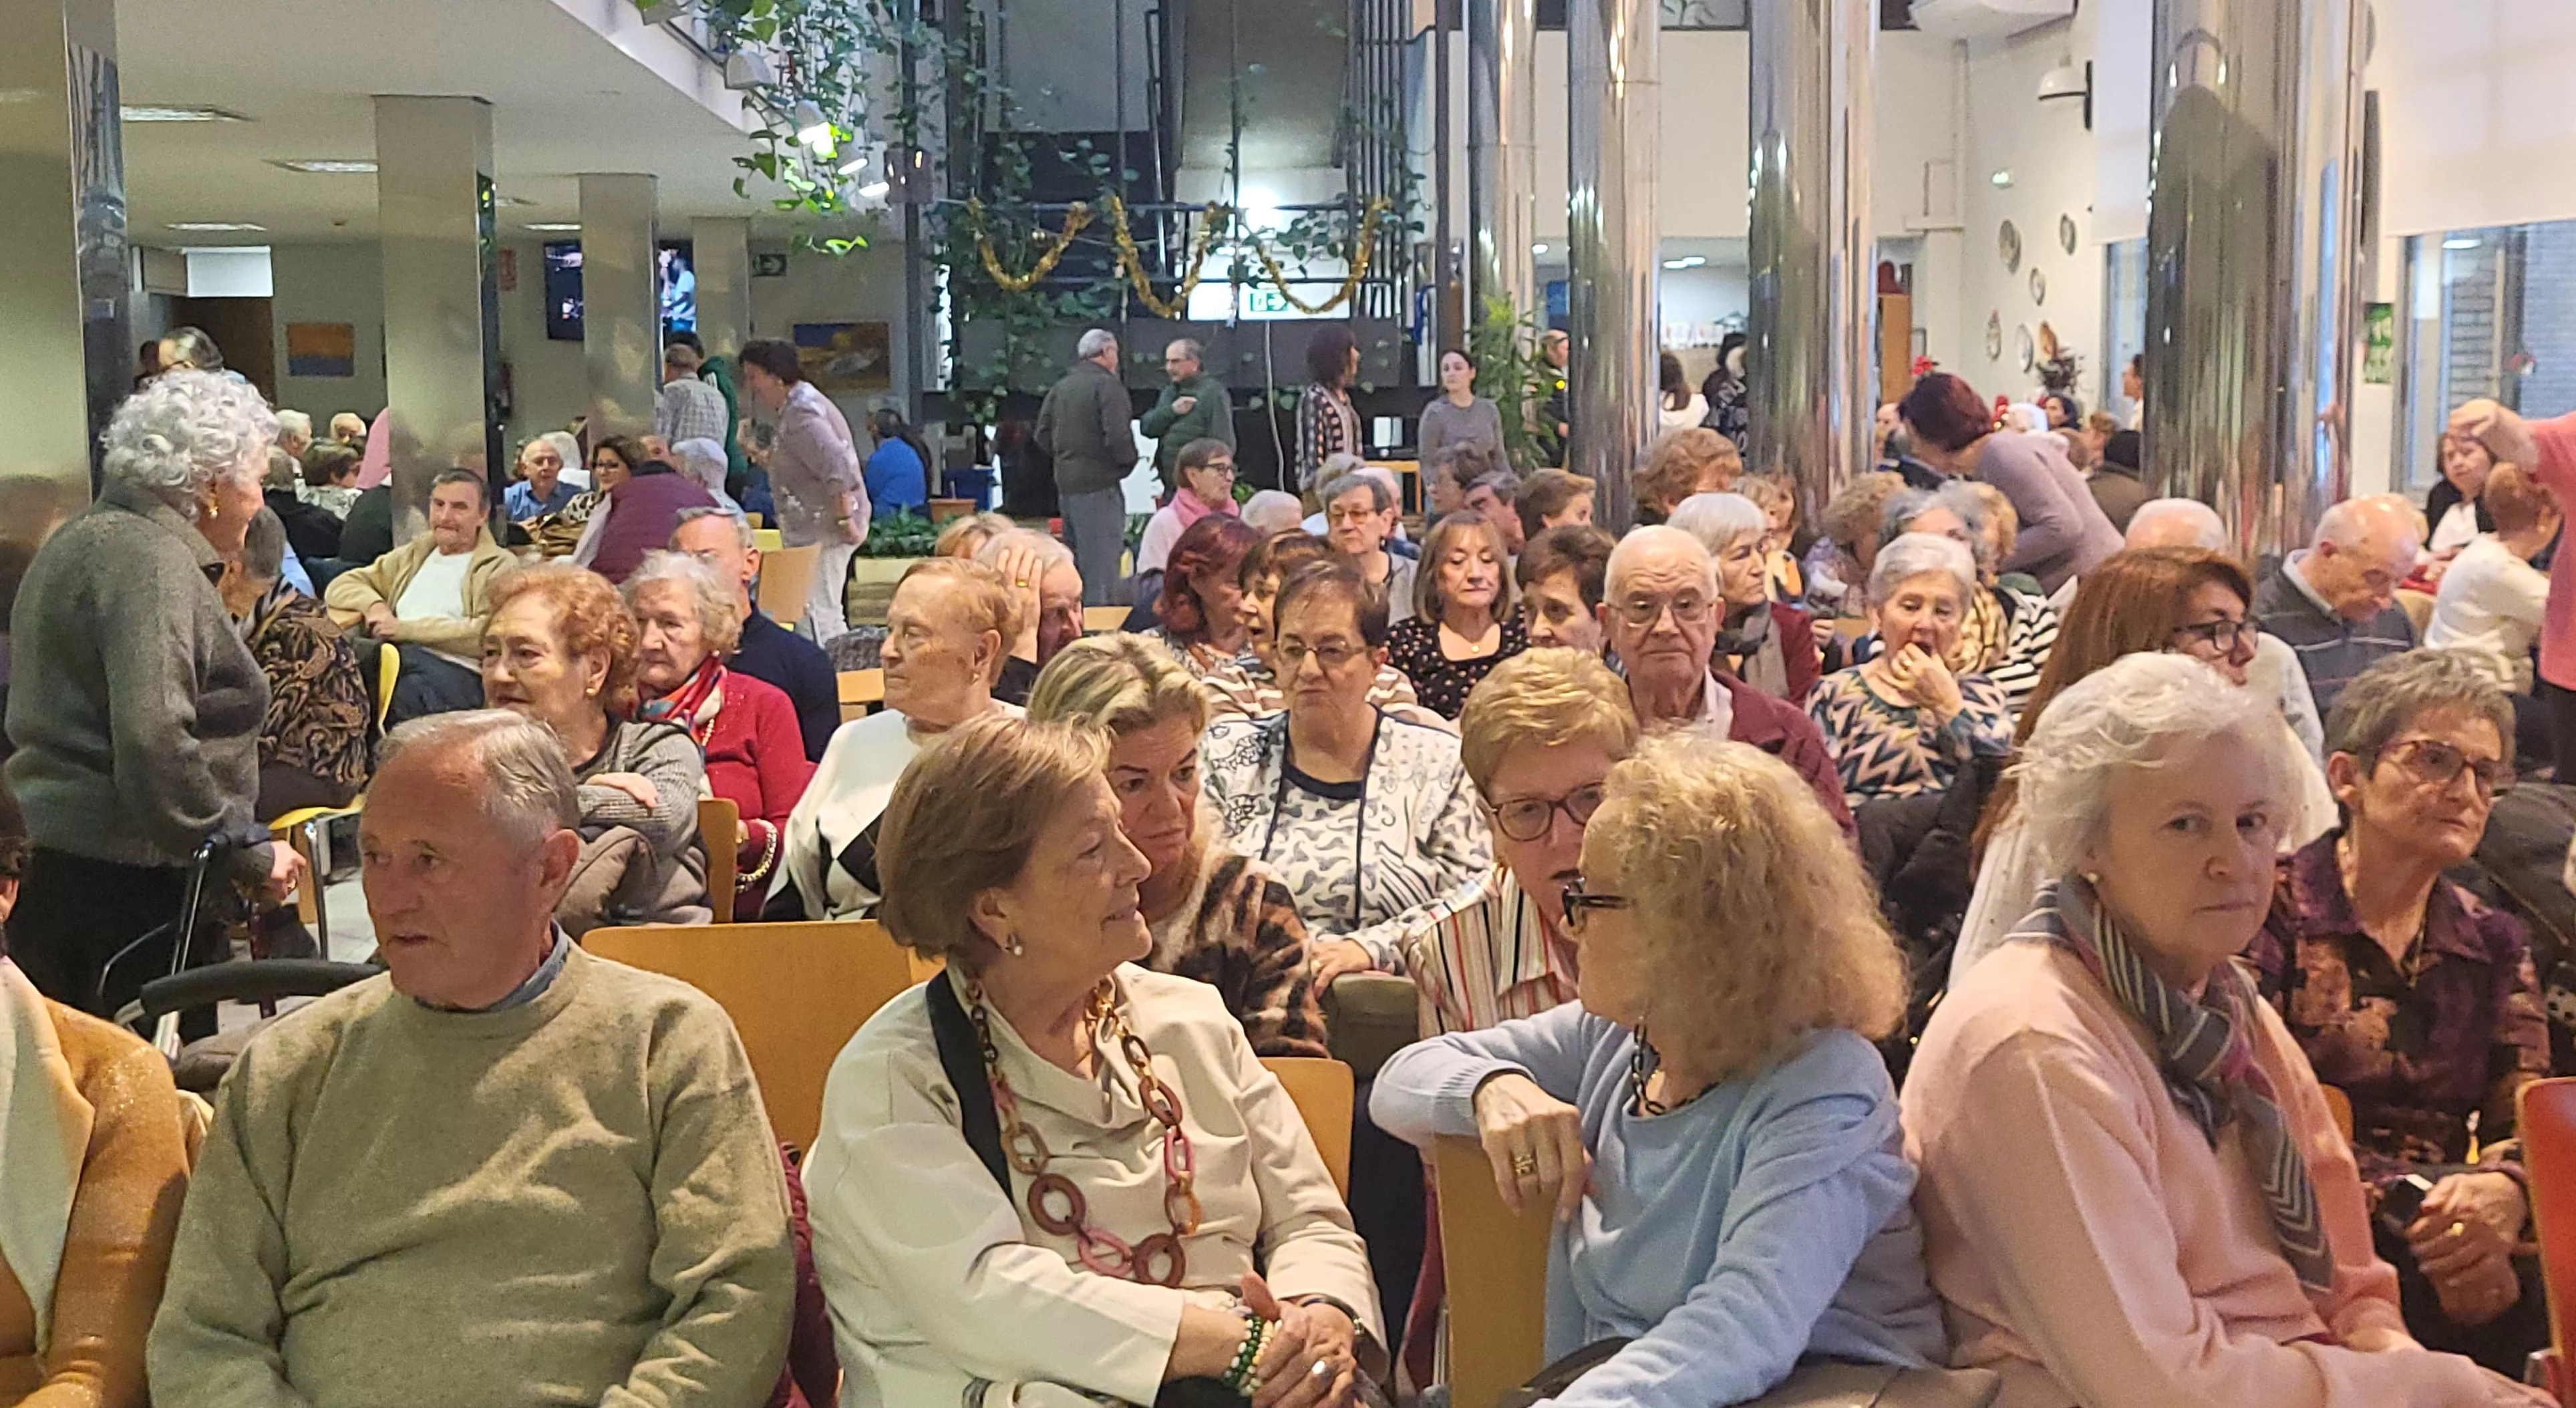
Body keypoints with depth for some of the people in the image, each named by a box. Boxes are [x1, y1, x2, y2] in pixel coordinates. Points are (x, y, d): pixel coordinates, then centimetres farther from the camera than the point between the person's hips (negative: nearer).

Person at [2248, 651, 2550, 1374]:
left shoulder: (2493, 944, 18)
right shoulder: (2272, 909, 0)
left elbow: (2526, 1120, 9)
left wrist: (2503, 1192, -16)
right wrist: (2399, 1204, -21)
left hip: (2452, 1225, 5)